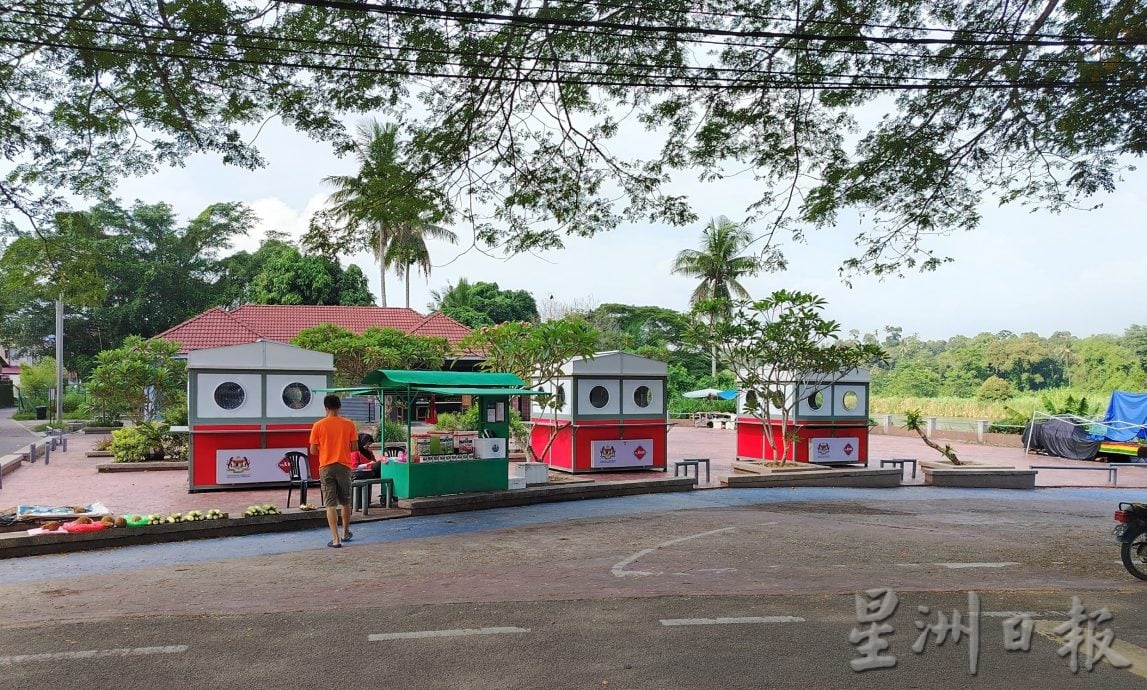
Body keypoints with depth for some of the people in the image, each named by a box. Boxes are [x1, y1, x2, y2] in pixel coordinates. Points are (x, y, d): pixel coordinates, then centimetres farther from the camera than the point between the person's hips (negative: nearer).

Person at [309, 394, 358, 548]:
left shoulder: (318, 426, -5)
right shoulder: (349, 424, -3)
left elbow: (313, 451, -3)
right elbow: (354, 448, -1)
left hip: (326, 467, -1)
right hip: (344, 466, 2)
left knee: (330, 504, 0)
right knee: (345, 502, 18)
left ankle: (335, 539, -5)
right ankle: (346, 533, 32)